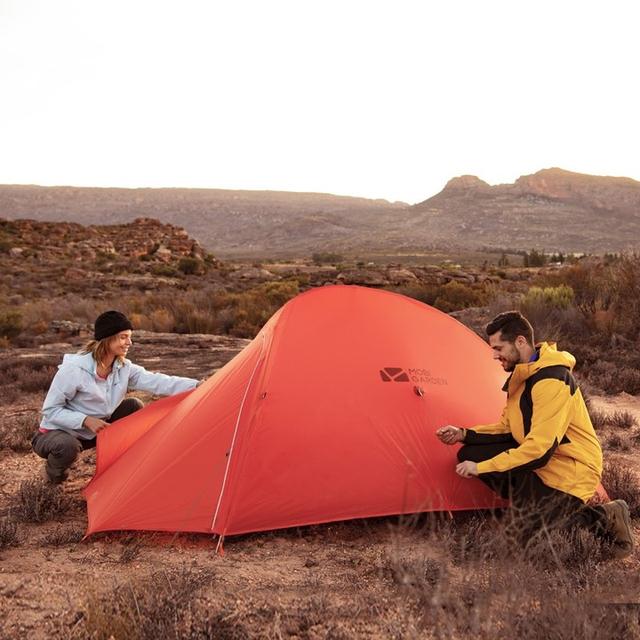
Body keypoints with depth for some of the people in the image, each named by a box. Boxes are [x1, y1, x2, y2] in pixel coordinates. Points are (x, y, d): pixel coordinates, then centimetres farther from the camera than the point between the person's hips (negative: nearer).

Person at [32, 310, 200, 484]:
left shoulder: (124, 368, -11)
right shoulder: (74, 369, -29)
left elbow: (157, 382, -19)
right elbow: (50, 410, -22)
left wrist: (196, 385, -29)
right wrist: (85, 420, -32)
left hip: (93, 432, 6)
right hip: (57, 433, -6)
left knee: (134, 407, -7)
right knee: (68, 446, -39)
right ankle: (53, 470, -2)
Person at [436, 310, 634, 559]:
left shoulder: (552, 381, -26)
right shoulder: (522, 375, 5)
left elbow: (538, 448, -29)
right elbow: (507, 427, 12)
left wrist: (482, 467, -24)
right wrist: (464, 434, -2)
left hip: (569, 470, -9)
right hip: (535, 460, 9)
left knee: (523, 534, -16)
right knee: (470, 454, -2)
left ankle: (605, 520, -1)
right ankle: (529, 503, 4)